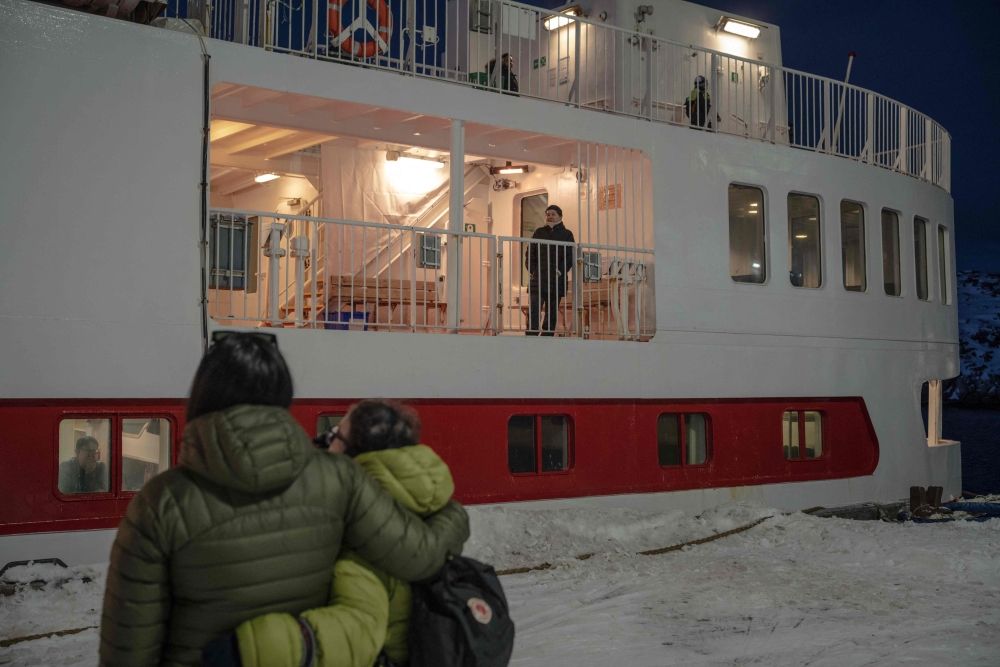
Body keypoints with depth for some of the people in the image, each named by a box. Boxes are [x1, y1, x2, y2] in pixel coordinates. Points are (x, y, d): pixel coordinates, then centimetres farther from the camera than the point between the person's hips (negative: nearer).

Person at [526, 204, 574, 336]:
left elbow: (570, 256, 2)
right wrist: (532, 270, -3)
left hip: (556, 281, 0)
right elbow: (529, 253, 12)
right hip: (537, 280, 0)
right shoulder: (539, 232, 14)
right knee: (533, 312, -11)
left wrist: (560, 271, -11)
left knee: (552, 315, 4)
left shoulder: (566, 234, 9)